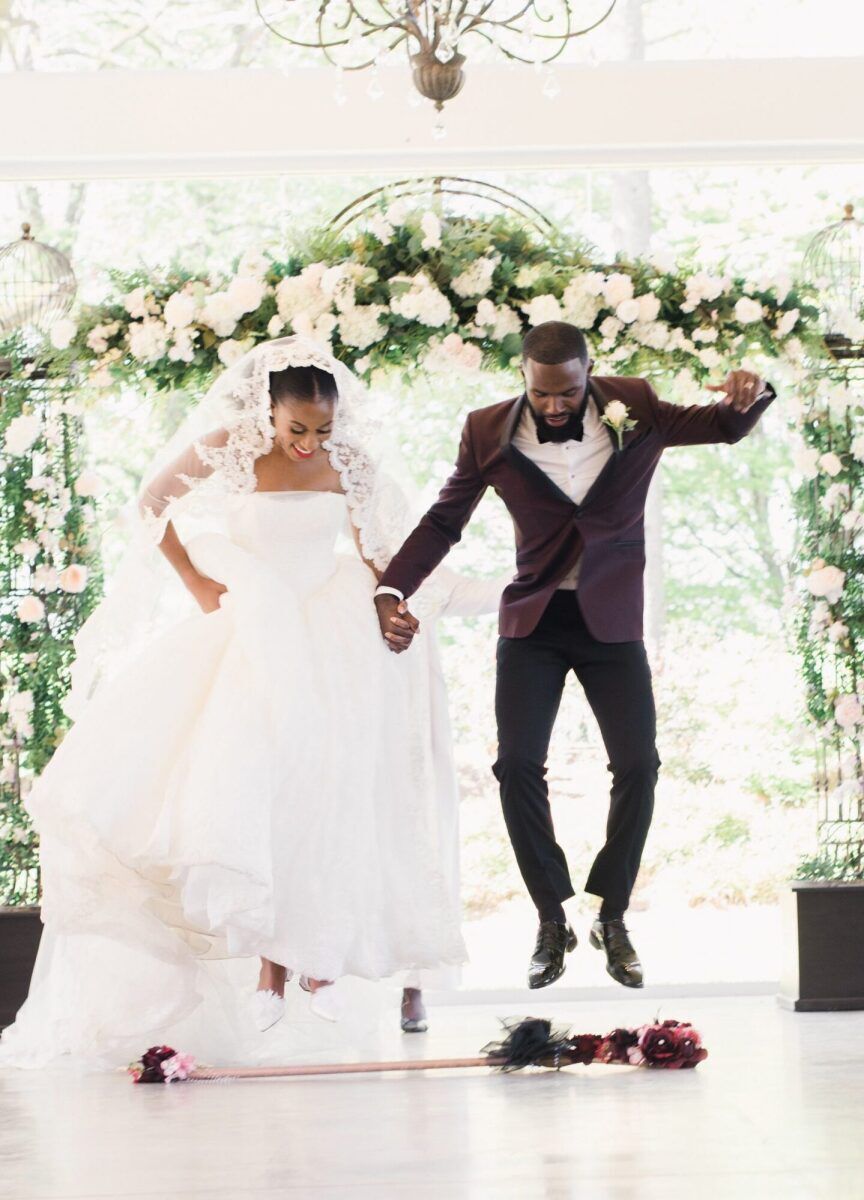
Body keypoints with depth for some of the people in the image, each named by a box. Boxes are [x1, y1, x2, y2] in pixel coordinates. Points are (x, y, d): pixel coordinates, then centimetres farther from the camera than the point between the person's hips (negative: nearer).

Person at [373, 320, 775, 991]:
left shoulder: (634, 409, -5)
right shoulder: (490, 433, -6)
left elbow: (725, 427, 4)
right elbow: (444, 521, 4)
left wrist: (746, 396, -21)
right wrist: (392, 590, -8)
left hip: (613, 621, 0)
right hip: (533, 621, 0)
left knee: (637, 766, -6)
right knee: (518, 766, -10)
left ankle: (612, 919, 12)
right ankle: (552, 922, 6)